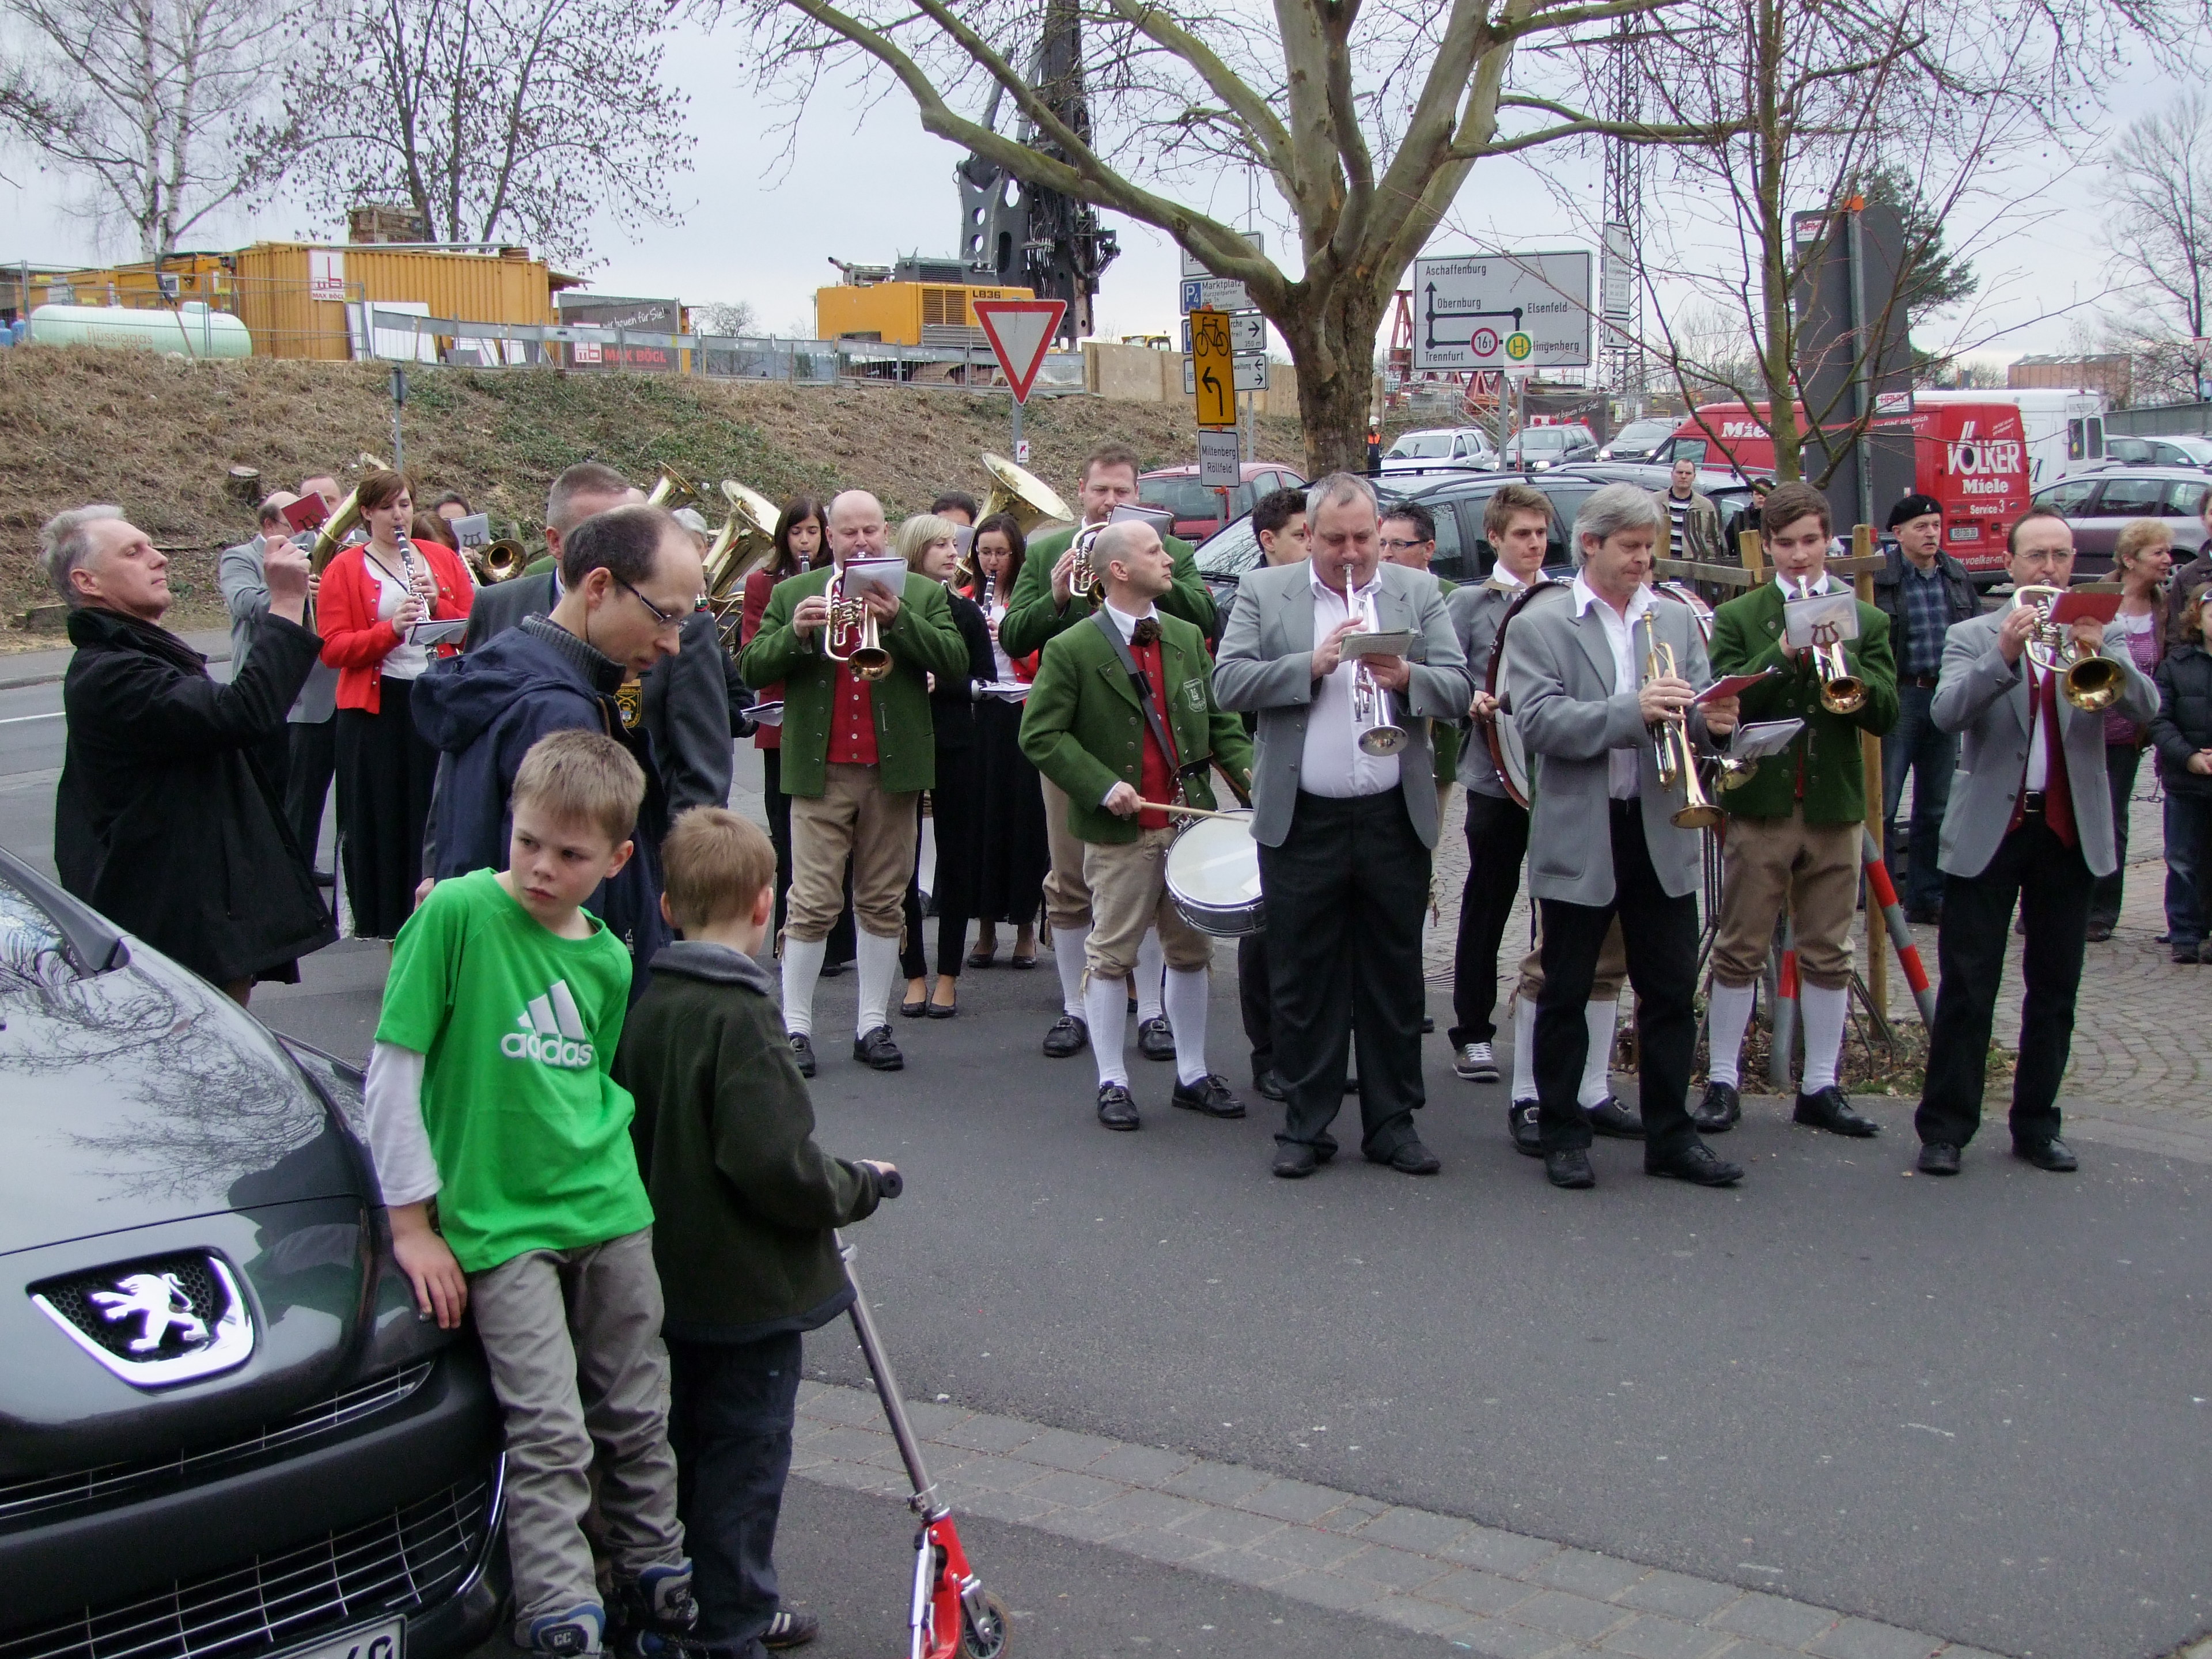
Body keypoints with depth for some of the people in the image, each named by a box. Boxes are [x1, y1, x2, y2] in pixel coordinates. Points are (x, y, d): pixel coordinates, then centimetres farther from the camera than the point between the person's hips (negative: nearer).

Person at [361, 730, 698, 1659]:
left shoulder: (607, 959, 4)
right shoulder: (458, 913, -13)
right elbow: (392, 1070, -12)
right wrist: (411, 1224, -10)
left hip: (608, 1209, 5)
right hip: (497, 1221, -5)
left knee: (637, 1419, 14)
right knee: (550, 1438, -8)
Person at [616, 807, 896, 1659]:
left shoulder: (645, 1004, 1)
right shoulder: (740, 1017, -23)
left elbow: (636, 1134, 9)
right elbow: (775, 1164, -27)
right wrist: (859, 1184, -10)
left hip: (675, 1276, 8)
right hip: (750, 1286, -8)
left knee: (697, 1446, 19)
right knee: (745, 1456, 4)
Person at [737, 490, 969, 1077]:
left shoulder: (922, 596, 8)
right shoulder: (792, 595, 8)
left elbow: (955, 660, -6)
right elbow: (753, 670, 1)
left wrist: (898, 620, -18)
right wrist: (795, 634, -17)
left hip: (893, 768, 1)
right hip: (819, 770, -1)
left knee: (883, 903, 7)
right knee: (812, 903, -2)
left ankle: (873, 1025, 15)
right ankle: (795, 1026, 5)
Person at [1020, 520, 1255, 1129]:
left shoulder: (1187, 639, 10)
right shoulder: (1072, 651, -7)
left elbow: (1219, 717, 14)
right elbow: (1040, 735, -9)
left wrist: (1247, 766, -4)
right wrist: (1103, 787, -17)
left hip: (1189, 820, 5)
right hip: (1121, 832, -5)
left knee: (1191, 950, 11)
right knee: (1111, 955, 2)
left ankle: (1192, 1075, 22)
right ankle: (1112, 1083, 12)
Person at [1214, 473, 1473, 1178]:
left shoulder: (1419, 592, 7)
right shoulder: (1263, 592, 4)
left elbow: (1460, 692, -1)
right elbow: (1229, 681, -7)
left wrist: (1408, 677, -21)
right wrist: (1312, 664, -18)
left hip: (1395, 821, 1)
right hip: (1302, 822, -1)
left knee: (1394, 979, 9)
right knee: (1302, 981, 5)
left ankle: (1392, 1121, 20)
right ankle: (1305, 1125, 16)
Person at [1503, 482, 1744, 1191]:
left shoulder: (1677, 621, 11)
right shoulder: (1540, 627, -2)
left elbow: (1694, 714, 6)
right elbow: (1539, 722, -15)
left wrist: (1711, 719, -17)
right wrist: (1632, 713, -25)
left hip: (1664, 833, 4)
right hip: (1579, 837, -3)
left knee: (1672, 993, 7)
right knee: (1566, 994, 6)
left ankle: (1670, 1135, 18)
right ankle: (1562, 1134, 18)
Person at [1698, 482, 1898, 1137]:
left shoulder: (1866, 620, 9)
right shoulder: (1739, 618, 3)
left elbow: (1885, 713, -1)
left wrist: (1845, 674, -19)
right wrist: (1783, 653, -20)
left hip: (1835, 806, 2)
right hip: (1759, 805, -2)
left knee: (1828, 953, 8)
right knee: (1740, 949, 2)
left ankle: (1821, 1087, 16)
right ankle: (1722, 1082, 10)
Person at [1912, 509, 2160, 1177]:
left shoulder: (2103, 634, 8)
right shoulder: (1972, 636, 3)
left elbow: (2146, 706, -9)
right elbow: (1946, 713, -13)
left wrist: (2101, 653, -27)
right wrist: (2003, 655, -28)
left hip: (2070, 830, 2)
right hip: (1990, 829, -2)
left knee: (2054, 988, 8)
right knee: (1967, 985, -1)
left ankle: (2037, 1125, 18)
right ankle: (1944, 1127, 4)